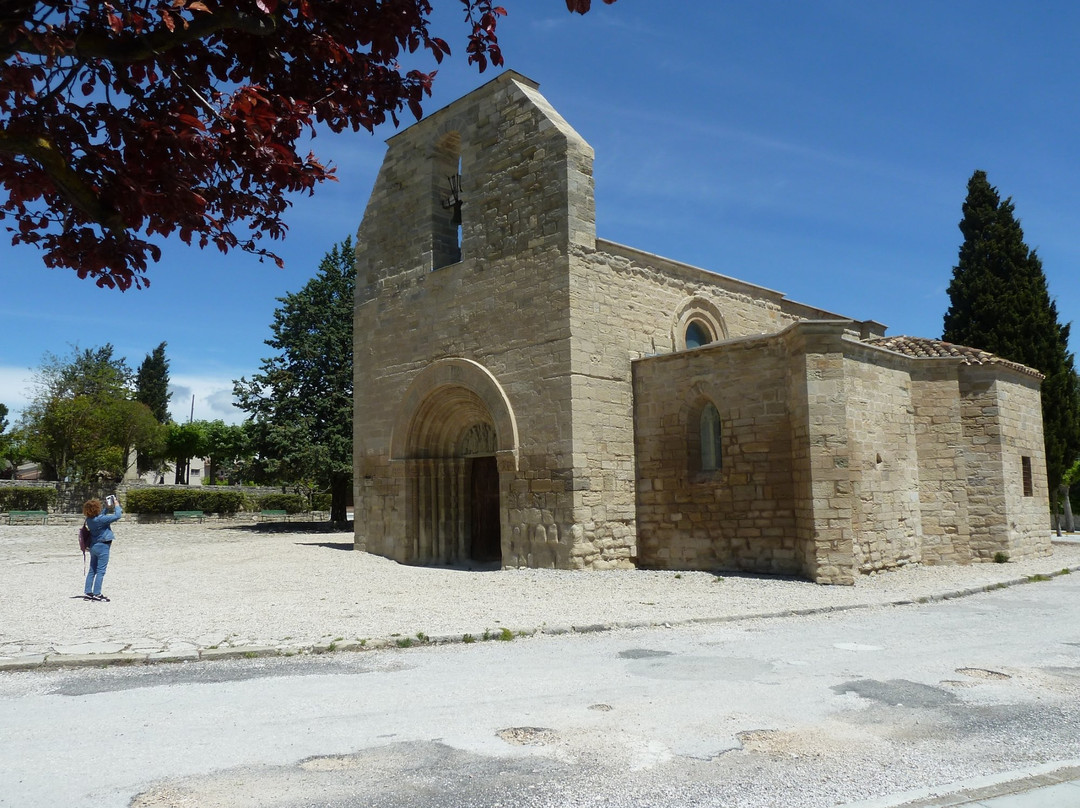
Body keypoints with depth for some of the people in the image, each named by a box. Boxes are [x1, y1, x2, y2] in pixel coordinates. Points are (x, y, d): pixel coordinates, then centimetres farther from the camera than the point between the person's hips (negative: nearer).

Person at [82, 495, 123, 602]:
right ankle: (97, 594, -3)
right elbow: (117, 516, -19)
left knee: (92, 570, 14)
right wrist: (117, 505, -5)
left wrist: (107, 508, 18)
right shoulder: (101, 519, -22)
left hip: (93, 546, 8)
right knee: (100, 571, -3)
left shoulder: (89, 519, 1)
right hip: (102, 546, -8)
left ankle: (88, 592, 16)